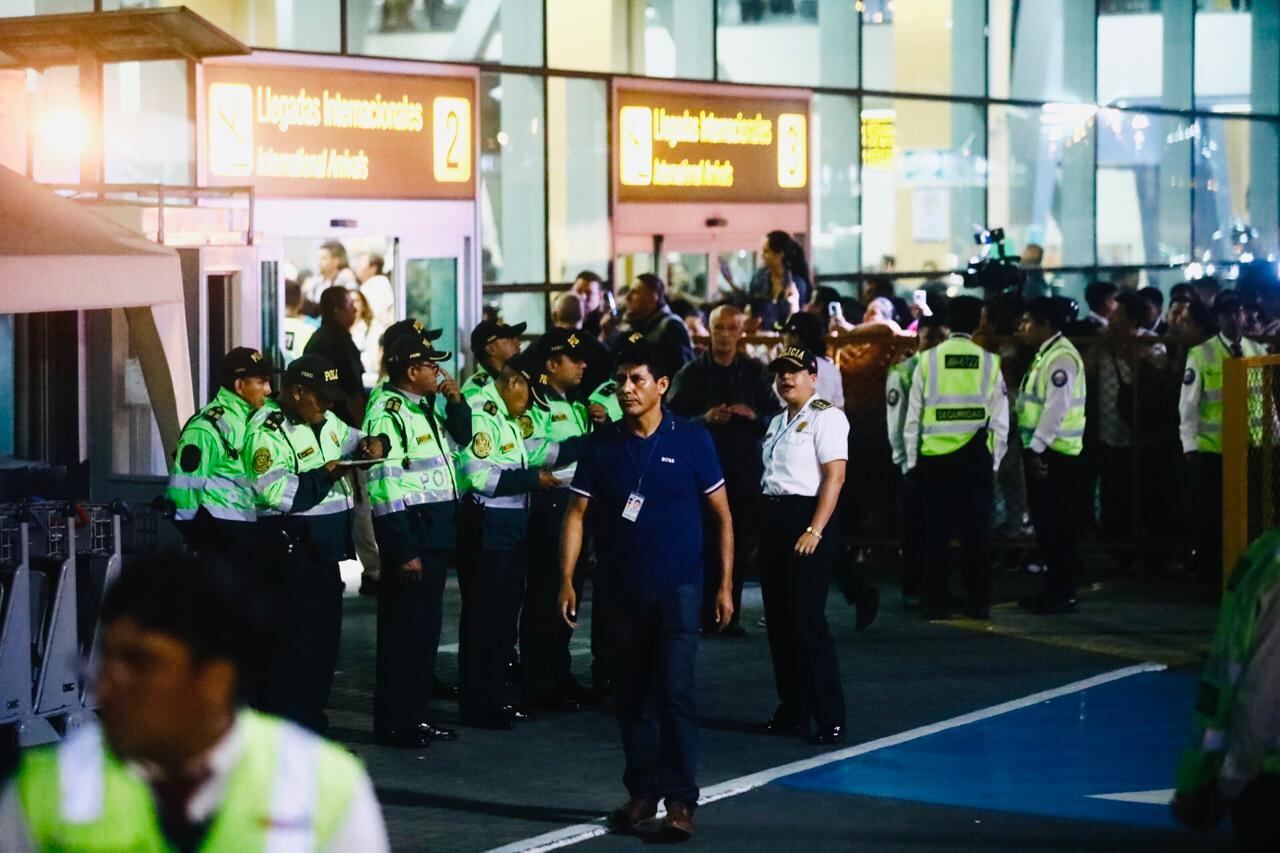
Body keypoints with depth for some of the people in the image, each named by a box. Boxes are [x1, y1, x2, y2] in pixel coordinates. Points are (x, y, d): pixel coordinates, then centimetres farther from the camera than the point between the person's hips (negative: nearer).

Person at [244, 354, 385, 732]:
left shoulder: (325, 420, 12)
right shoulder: (268, 431, -14)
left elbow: (350, 438, 30)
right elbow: (276, 492, -24)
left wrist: (369, 444, 7)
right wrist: (325, 475, -21)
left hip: (324, 546, 9)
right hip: (291, 549, -9)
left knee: (324, 634, 12)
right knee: (294, 639, -8)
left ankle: (312, 720, 22)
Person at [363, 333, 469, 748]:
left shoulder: (428, 405, 11)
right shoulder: (387, 411, -15)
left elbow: (461, 438, 28)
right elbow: (384, 485, -19)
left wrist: (456, 402, 7)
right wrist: (404, 551, -20)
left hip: (437, 532, 9)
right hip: (409, 531, -9)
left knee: (427, 625, 14)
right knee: (403, 628, -3)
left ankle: (415, 713, 23)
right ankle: (392, 724, 4)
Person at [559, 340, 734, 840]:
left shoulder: (690, 440, -5)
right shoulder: (602, 445, 1)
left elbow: (722, 515, 0)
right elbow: (577, 514, 4)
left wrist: (725, 584, -3)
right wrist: (567, 580, -5)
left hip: (679, 587, -3)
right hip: (624, 588, 3)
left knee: (674, 691, -9)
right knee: (632, 695, 10)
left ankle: (680, 799, -2)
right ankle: (642, 792, 21)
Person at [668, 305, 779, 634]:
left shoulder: (754, 372, 10)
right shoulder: (691, 373, 4)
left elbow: (776, 417, 9)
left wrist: (754, 417, -11)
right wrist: (706, 419, -16)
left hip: (744, 472, 2)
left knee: (738, 547, 3)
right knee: (705, 545, -3)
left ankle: (729, 616, 9)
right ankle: (704, 616, 4)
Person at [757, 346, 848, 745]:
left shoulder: (825, 417, -7)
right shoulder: (777, 423, 19)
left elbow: (834, 476, -15)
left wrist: (815, 531, -21)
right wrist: (767, 526, 11)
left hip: (805, 520, -9)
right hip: (774, 521, 9)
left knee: (807, 621, -10)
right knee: (778, 621, 9)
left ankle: (830, 719, -5)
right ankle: (792, 711, 18)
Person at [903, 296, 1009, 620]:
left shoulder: (928, 361, -2)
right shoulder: (989, 362, 0)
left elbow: (913, 417, 0)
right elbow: (1000, 420, 1)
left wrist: (912, 461, 8)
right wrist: (994, 462, 10)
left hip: (935, 457, 0)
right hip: (977, 459, 0)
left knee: (937, 532, 5)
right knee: (976, 532, 6)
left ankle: (936, 602, 6)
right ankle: (978, 602, 7)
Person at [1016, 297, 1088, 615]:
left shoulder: (1061, 356, -15)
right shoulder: (1045, 354, 15)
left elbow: (1056, 407, -22)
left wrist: (1036, 448, -24)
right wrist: (1031, 448, 14)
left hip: (1054, 452, -10)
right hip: (1040, 449, 10)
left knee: (1057, 524, -4)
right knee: (1045, 522, 13)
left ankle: (1063, 594, 1)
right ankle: (1053, 588, 20)